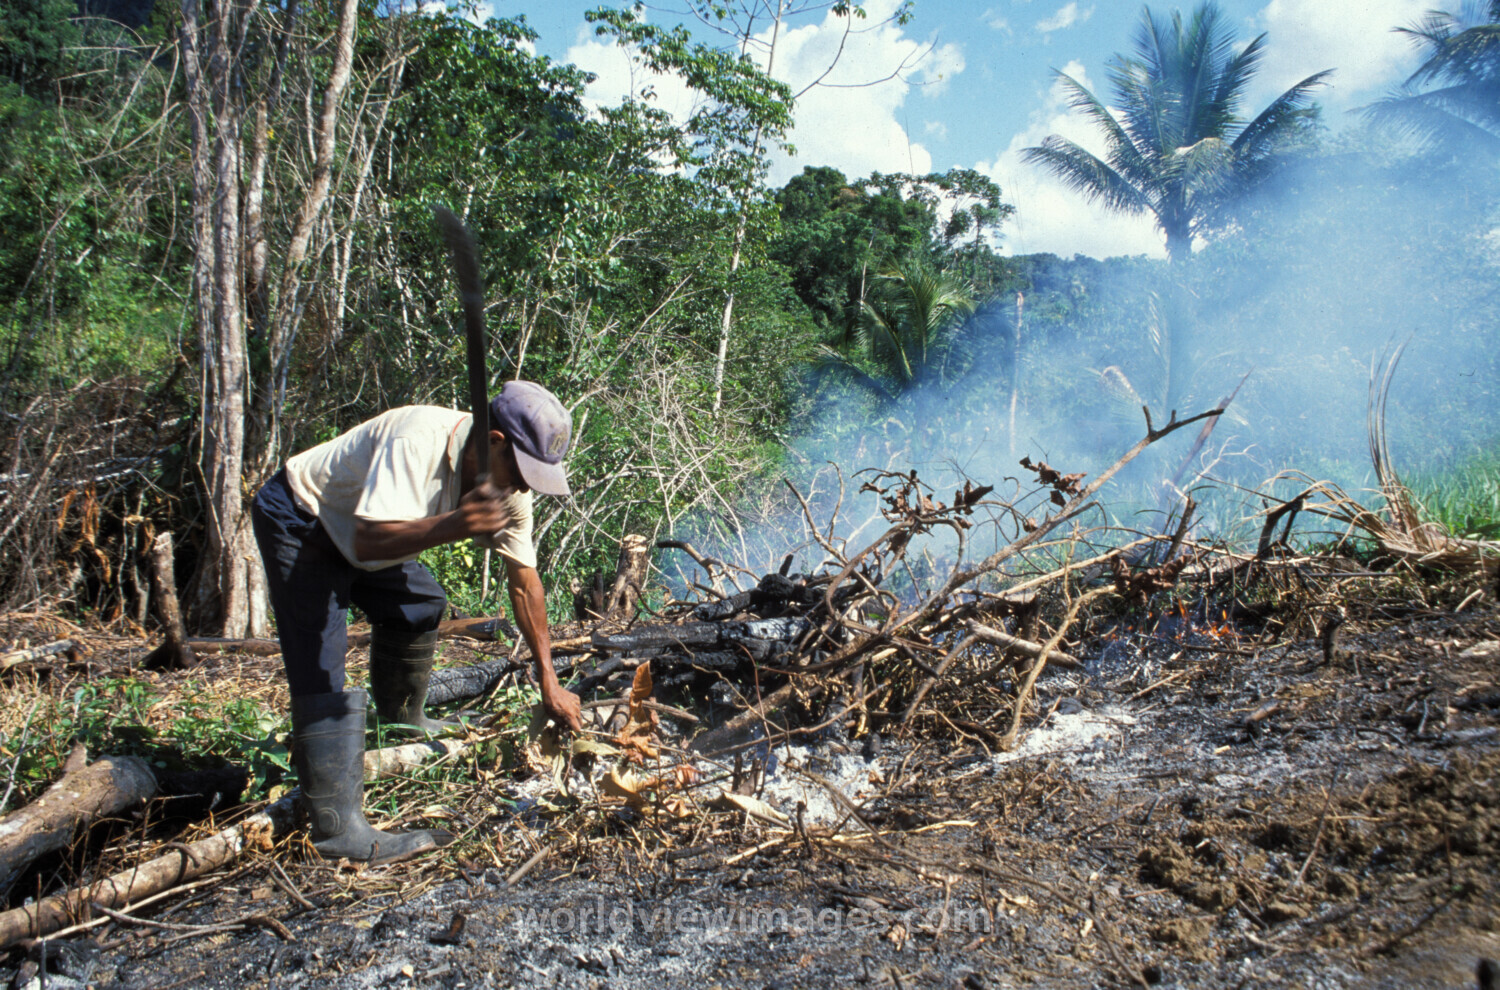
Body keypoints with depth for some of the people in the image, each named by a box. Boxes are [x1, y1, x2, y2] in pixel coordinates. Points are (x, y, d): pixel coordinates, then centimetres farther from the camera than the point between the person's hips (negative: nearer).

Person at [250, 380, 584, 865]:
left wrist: (549, 683, -3)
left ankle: (402, 722, 36)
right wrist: (453, 524, -59)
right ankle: (337, 827, -17)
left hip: (354, 527, 8)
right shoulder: (417, 442, -35)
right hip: (297, 520, -8)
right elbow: (368, 542, -43)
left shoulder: (507, 485, -11)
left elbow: (524, 580, -5)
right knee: (319, 666, -15)